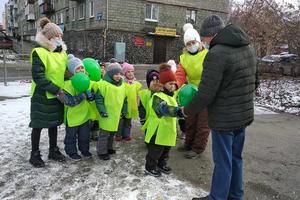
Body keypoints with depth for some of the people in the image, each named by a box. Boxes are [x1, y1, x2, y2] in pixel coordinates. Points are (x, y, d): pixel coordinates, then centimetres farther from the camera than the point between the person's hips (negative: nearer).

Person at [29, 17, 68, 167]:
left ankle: (53, 151, 32)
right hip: (42, 96, -6)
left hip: (57, 96, 6)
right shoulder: (39, 52, -16)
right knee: (38, 125, 7)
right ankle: (35, 154, 22)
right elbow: (38, 77, -22)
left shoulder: (62, 52, 6)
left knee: (54, 123, 16)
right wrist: (57, 91, -23)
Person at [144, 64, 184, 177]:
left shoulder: (171, 96, 11)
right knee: (155, 151, 6)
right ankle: (150, 168, 24)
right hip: (158, 131, -9)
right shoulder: (157, 97, -21)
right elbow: (165, 109, -41)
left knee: (165, 151, 23)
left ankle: (162, 164, 42)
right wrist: (178, 111, -54)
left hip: (168, 131, 9)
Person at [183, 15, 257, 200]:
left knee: (223, 162, 6)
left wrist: (188, 110, -7)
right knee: (236, 157, 21)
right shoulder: (248, 48, 8)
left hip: (224, 119, -8)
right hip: (244, 115, 9)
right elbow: (252, 82, 16)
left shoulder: (217, 54, -21)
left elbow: (206, 93, -22)